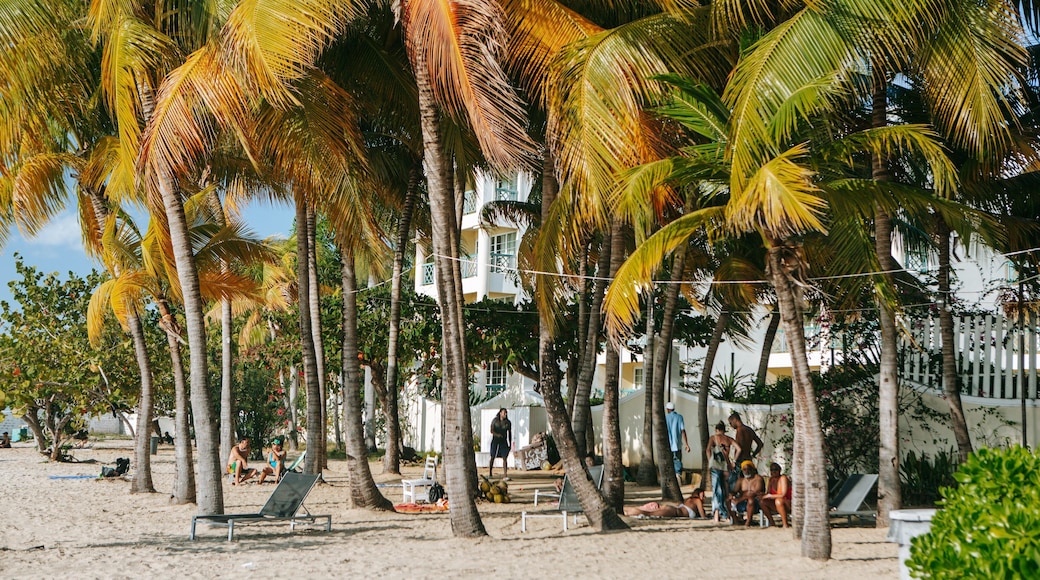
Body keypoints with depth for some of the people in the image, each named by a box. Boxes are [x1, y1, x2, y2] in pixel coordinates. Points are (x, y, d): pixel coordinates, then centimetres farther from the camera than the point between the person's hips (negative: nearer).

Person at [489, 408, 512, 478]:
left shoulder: (508, 422, 3)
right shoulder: (495, 421, 0)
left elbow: (509, 433, 10)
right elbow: (491, 431, -5)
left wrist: (510, 443, 9)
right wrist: (497, 434, -24)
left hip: (503, 441, 1)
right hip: (495, 441, -1)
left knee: (505, 458, -8)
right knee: (492, 457, 5)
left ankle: (505, 475, -10)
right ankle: (490, 474, 17)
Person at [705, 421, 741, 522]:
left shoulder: (713, 437, 6)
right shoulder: (729, 439, 12)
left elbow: (708, 450, -9)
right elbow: (739, 449, -2)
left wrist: (710, 462, -3)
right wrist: (733, 462, 4)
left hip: (716, 466, -2)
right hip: (726, 466, 2)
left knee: (717, 490, -2)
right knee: (725, 490, 12)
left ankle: (717, 513, -15)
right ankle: (726, 515, 15)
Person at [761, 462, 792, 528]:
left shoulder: (783, 478, -15)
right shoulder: (771, 479, 7)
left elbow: (783, 495, -23)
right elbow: (767, 494, 7)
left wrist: (770, 496, -20)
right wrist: (762, 495, -16)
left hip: (789, 505, -7)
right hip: (778, 505, 7)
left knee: (778, 500, -38)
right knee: (762, 502, -14)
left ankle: (785, 524, -30)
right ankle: (771, 522, -7)